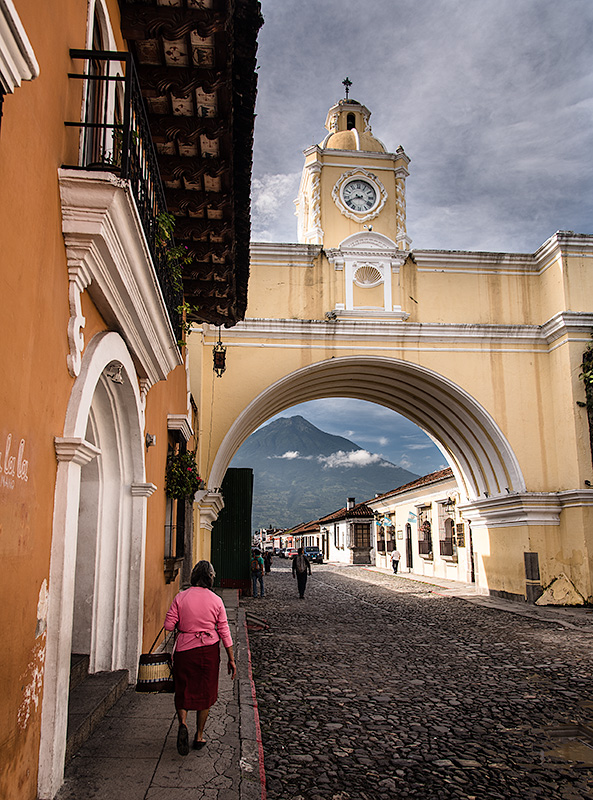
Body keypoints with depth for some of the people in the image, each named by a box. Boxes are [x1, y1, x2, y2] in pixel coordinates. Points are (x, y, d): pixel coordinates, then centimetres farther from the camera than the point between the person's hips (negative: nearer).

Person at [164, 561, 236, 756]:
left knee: (182, 690, 13)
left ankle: (183, 724, -13)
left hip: (185, 648, -1)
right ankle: (199, 736, 23)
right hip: (209, 650, 1)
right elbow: (224, 631, -2)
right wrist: (231, 659, 5)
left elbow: (169, 625, -8)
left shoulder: (181, 597, -7)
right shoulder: (216, 600, -5)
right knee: (205, 693, 15)